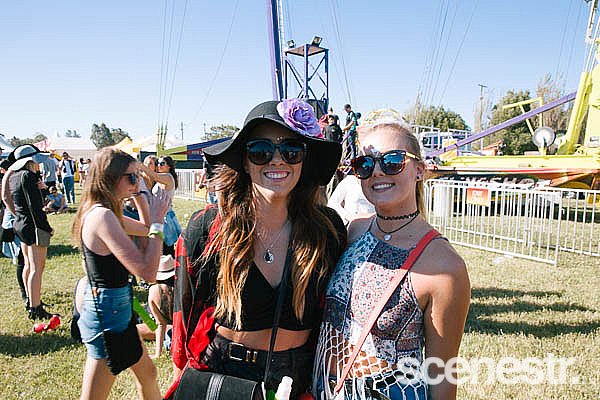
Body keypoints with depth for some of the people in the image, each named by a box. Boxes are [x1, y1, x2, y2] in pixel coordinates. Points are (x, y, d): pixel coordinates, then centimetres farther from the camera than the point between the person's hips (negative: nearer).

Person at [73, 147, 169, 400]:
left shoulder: (103, 212, 5)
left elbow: (145, 230, 22)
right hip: (108, 310, -10)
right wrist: (158, 221, -22)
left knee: (147, 373, 25)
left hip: (117, 306, 10)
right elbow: (147, 272, -29)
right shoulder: (103, 216, -25)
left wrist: (140, 200, 8)